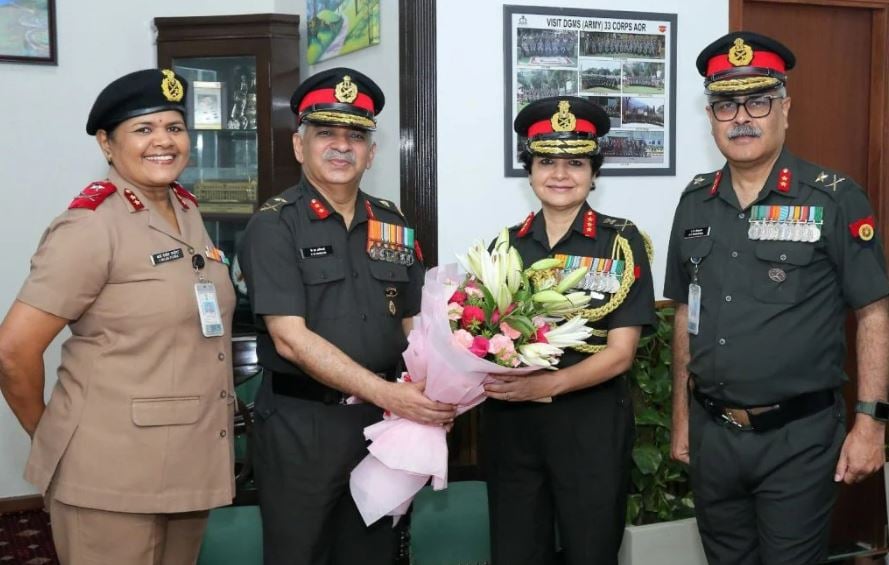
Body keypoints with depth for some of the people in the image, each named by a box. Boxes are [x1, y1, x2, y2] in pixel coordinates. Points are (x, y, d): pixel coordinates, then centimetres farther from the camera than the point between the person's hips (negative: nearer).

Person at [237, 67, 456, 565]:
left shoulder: (393, 225, 8)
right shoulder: (274, 226, -9)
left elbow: (414, 323, 12)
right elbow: (291, 338, -17)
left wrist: (434, 394, -8)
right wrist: (387, 393, -24)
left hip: (382, 421, 5)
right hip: (300, 425, -5)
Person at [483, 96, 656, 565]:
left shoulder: (620, 242, -4)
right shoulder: (506, 245, 5)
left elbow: (620, 353, -9)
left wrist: (546, 384, -23)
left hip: (591, 424, -3)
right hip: (509, 422, 3)